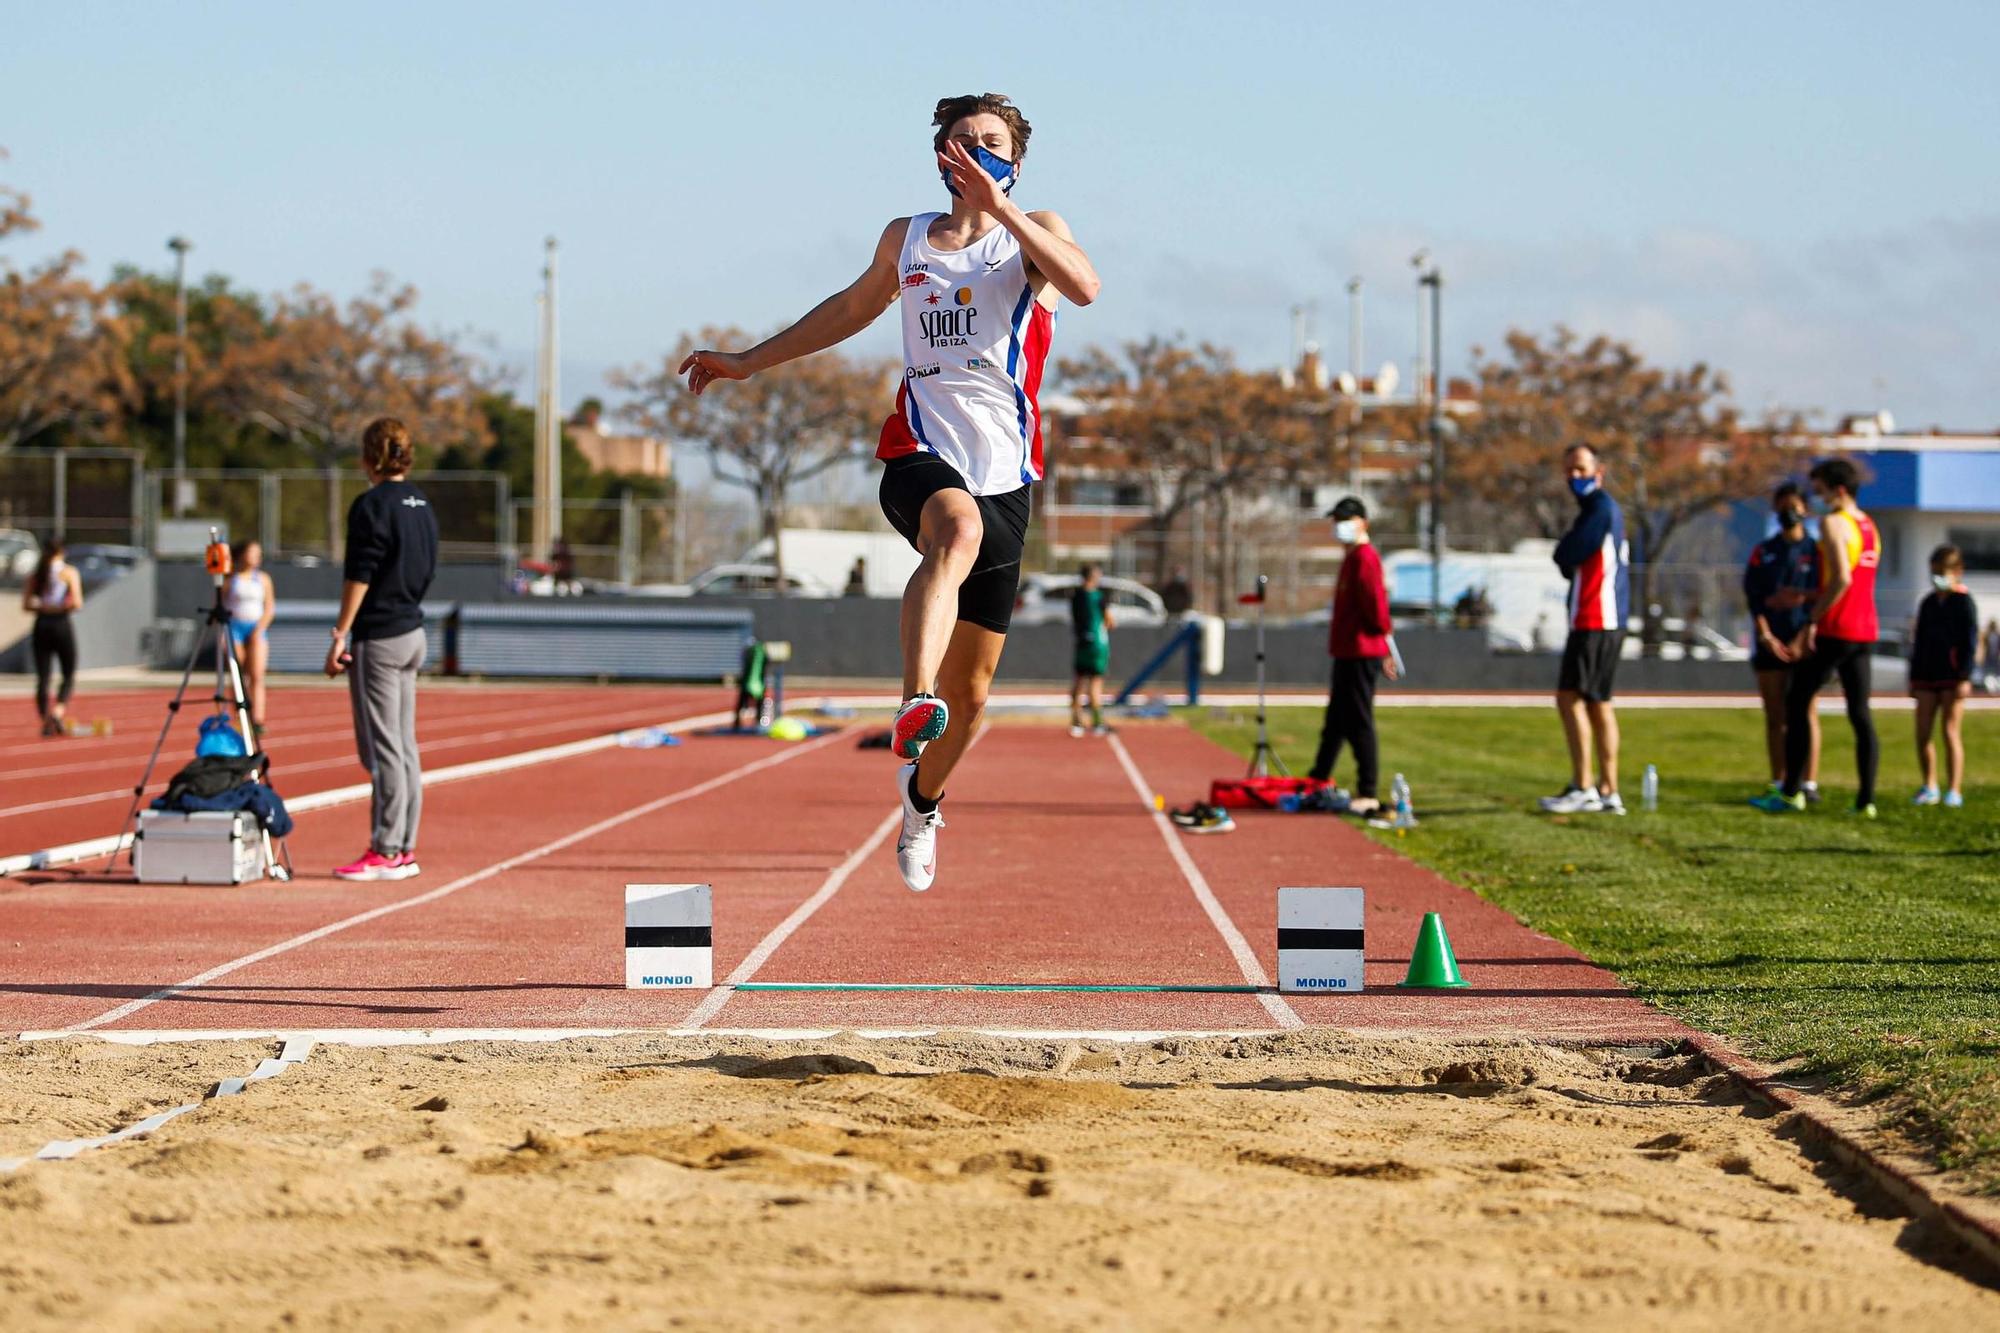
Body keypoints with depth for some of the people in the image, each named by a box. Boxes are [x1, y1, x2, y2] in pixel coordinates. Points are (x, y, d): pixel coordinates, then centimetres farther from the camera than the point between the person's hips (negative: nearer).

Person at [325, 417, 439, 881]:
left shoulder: (371, 505, -14)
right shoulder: (422, 506, 11)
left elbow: (359, 576, -17)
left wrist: (340, 635, -14)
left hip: (378, 638, -8)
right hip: (413, 633, 8)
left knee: (382, 748, -6)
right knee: (404, 747, 11)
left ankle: (385, 851, -6)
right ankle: (404, 848, 13)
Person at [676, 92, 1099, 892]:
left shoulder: (1033, 233, 4)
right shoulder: (905, 240, 13)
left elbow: (1085, 286, -19)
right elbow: (852, 308, 33)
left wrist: (998, 206, -23)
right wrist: (748, 362, 35)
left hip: (1004, 475, 0)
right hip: (920, 458, 0)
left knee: (971, 690, 7)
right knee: (957, 528, -40)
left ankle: (922, 800, 36)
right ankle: (914, 707, -57)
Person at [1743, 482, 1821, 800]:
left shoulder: (1816, 551, 6)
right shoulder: (1763, 552, 11)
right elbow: (1753, 597, 4)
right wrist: (1765, 636, -7)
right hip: (1771, 643, 2)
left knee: (1806, 713, -6)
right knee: (1774, 716, 3)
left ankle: (1809, 783, -6)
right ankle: (1779, 783, 8)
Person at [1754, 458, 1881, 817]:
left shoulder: (1833, 523, -11)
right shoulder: (1870, 527, 17)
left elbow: (1841, 578, -22)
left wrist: (1811, 622, -19)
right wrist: (1803, 595, 19)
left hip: (1833, 630, -8)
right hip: (1865, 631, 8)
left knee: (1796, 703, 1)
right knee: (1860, 712, 6)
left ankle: (1791, 792, -1)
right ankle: (1866, 799, 0)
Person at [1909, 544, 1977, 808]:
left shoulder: (1963, 602, -4)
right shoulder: (1927, 603, 14)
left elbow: (1970, 642, -9)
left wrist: (1965, 677, -15)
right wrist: (1914, 678, 16)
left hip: (1952, 677, -6)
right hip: (1927, 677, 6)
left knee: (1950, 731, -7)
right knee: (1922, 733, 2)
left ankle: (1954, 791, -3)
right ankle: (1929, 786, 15)